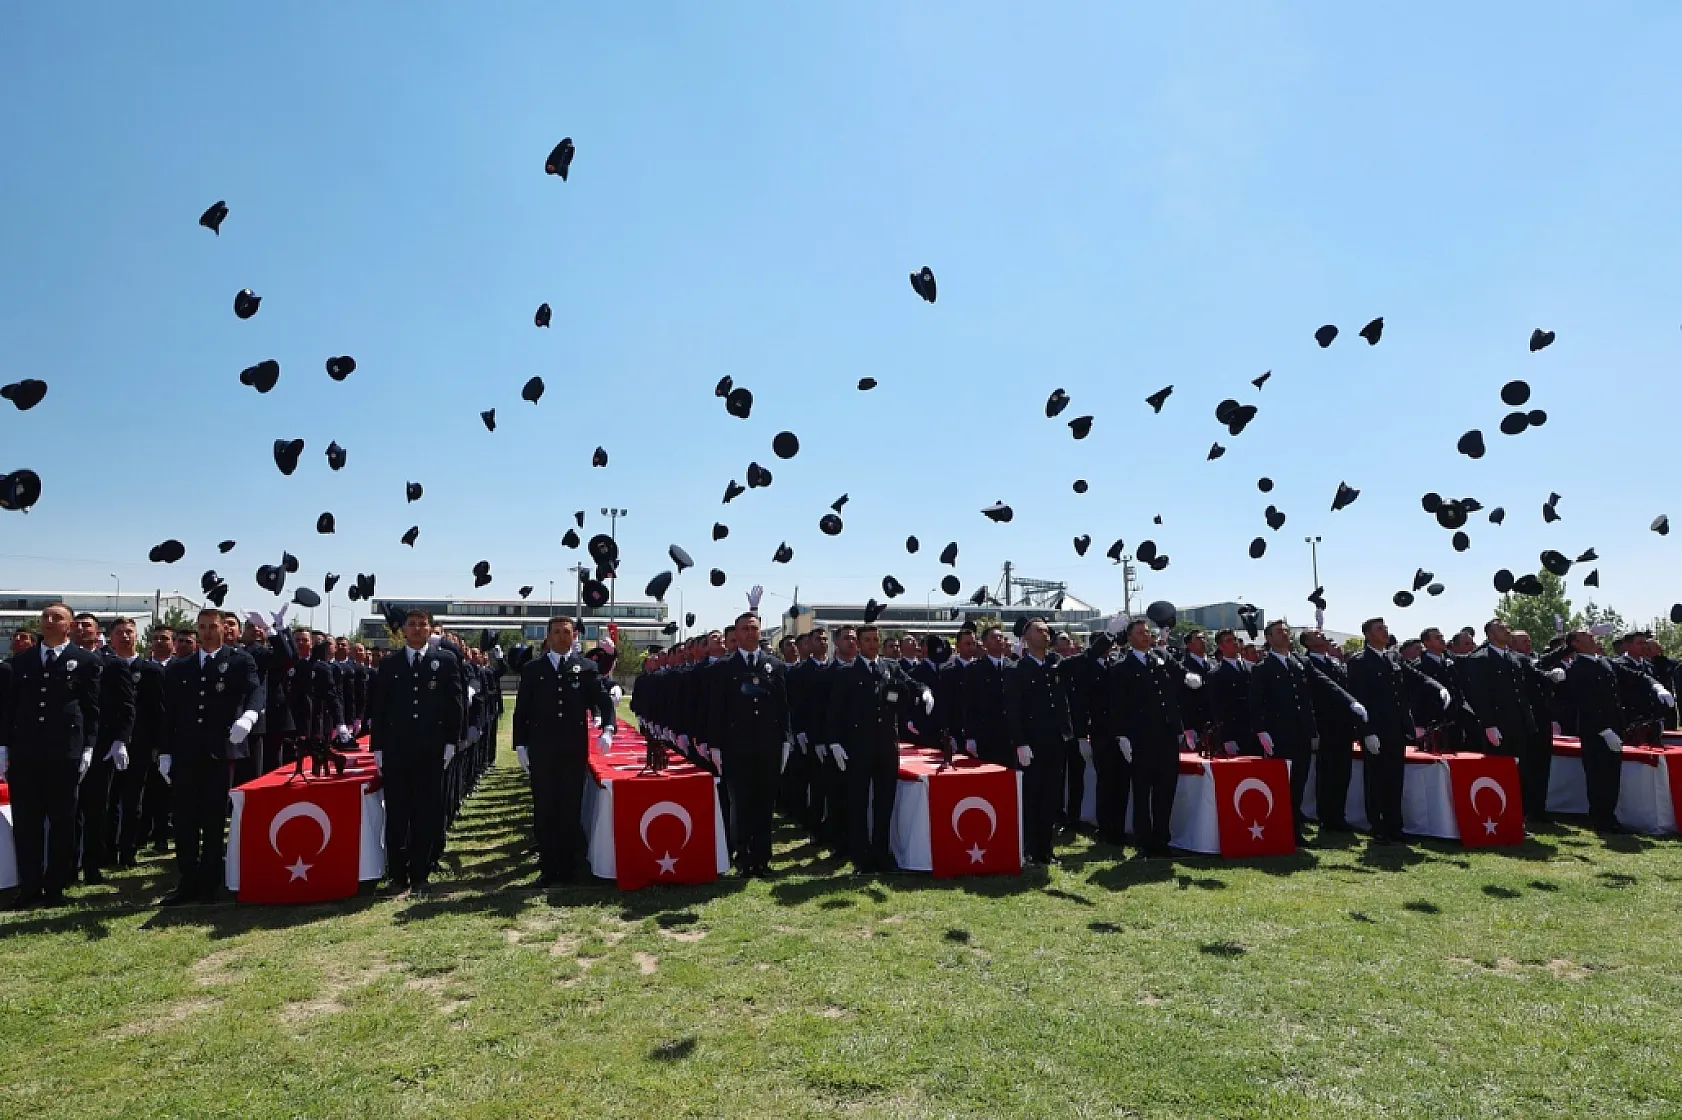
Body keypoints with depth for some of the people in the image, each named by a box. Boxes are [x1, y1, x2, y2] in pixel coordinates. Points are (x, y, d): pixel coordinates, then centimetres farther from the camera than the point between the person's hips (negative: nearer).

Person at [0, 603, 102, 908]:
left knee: (62, 822, 5)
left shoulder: (85, 661, 1)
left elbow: (92, 709, -1)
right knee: (26, 822, 5)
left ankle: (55, 887, 14)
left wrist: (87, 748, -7)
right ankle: (29, 887, 14)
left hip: (65, 753, -3)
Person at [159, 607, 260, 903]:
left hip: (220, 753, -3)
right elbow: (169, 712, 11)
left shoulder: (241, 661, 3)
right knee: (183, 820, 5)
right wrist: (165, 752, 5)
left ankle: (209, 884, 12)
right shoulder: (178, 667, 13)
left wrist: (247, 716, -35)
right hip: (184, 755, 3)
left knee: (214, 821, 3)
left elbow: (254, 691, -14)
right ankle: (188, 882, 14)